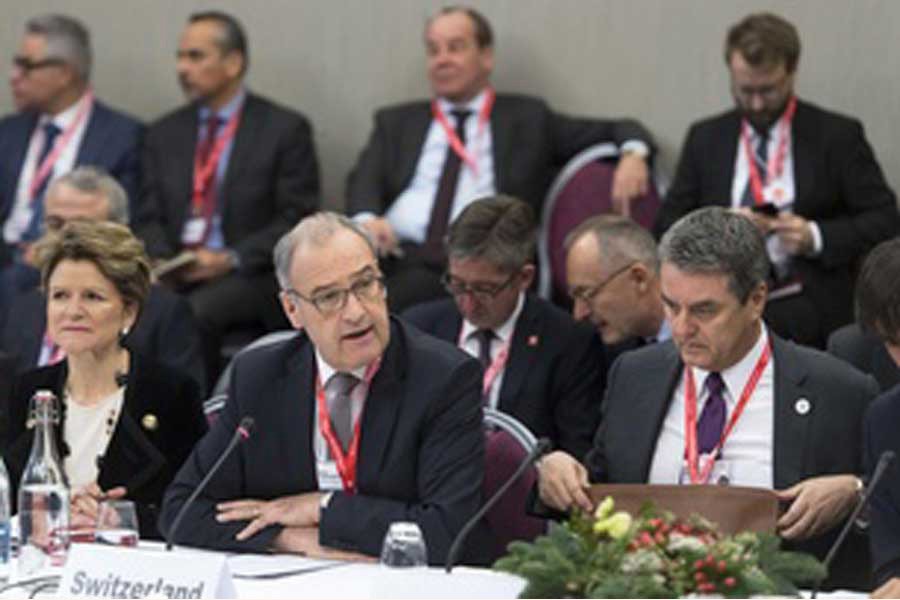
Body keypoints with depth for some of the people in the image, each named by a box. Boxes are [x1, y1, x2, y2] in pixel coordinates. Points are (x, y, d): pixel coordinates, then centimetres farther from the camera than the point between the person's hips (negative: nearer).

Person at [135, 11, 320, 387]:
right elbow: (150, 218, 14)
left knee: (196, 312, -34)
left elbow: (296, 219, -3)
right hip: (174, 275, 4)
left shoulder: (285, 129, 3)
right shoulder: (165, 134, 18)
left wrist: (231, 260, -14)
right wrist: (159, 261, -8)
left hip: (250, 275, -4)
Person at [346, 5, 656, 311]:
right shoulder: (396, 122, 26)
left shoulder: (525, 118, 21)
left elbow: (617, 131, 21)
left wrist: (633, 154, -4)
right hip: (399, 257, 2)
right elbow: (365, 180, 11)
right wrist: (366, 218, -13)